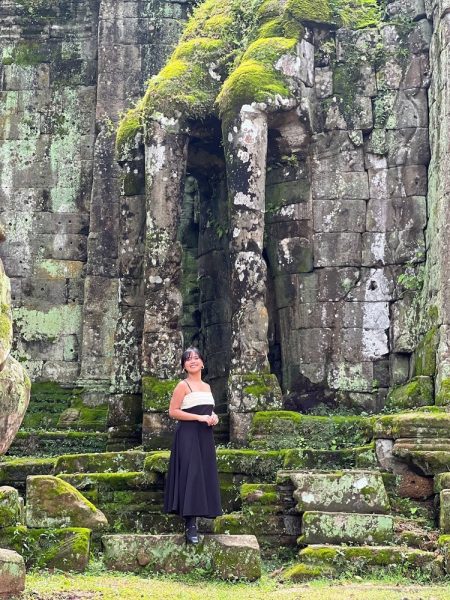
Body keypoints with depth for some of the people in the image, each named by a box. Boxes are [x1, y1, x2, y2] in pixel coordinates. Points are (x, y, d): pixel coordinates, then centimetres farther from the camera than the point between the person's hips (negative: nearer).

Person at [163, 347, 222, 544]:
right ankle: (190, 526, -13)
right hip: (188, 436, -7)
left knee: (205, 476, 5)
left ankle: (193, 519, 13)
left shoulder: (207, 387, 17)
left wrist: (213, 417, 5)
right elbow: (173, 411, -11)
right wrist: (200, 417, -16)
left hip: (205, 437, 7)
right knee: (190, 476, -13)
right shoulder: (183, 385, -4)